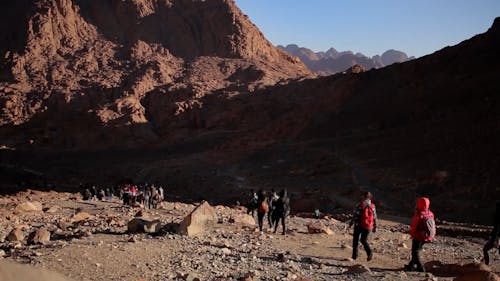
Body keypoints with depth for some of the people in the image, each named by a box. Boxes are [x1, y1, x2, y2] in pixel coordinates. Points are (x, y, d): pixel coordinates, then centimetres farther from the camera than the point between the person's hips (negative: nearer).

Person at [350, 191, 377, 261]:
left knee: (356, 239, 12)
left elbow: (356, 215, -13)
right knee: (364, 240, 15)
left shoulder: (360, 205, -8)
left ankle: (354, 255, 10)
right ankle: (369, 252, -10)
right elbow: (375, 218, 7)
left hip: (359, 225, -3)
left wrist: (352, 222, -4)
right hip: (368, 227, 4)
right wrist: (375, 227, 13)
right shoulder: (372, 206, 5)